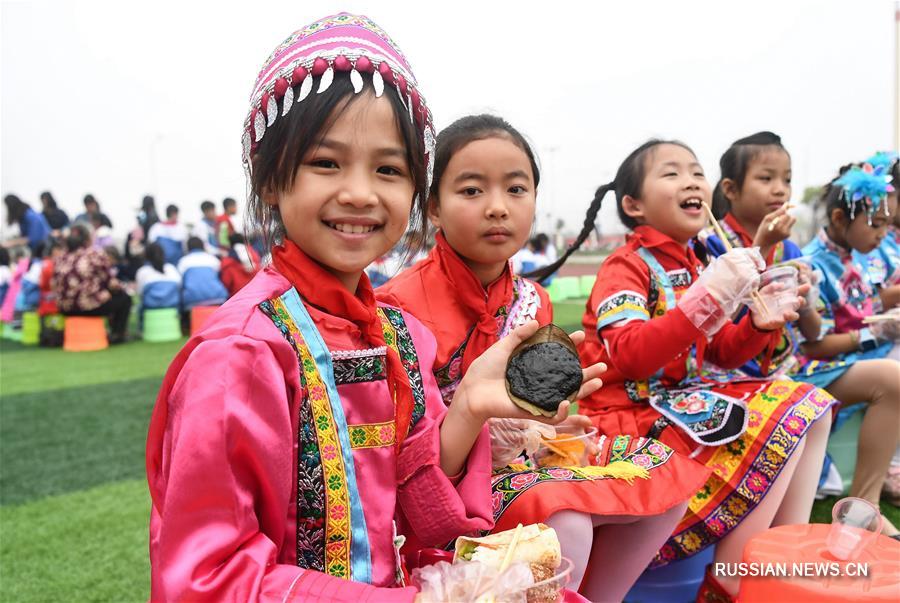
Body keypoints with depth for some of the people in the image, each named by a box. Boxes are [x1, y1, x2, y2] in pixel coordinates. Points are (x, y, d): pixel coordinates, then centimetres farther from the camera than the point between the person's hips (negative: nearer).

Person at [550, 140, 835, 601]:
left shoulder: (691, 267, 11)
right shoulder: (626, 266, -11)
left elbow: (720, 355, 17)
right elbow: (629, 358, -27)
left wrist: (760, 324, -4)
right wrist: (709, 295, -31)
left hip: (682, 400, 8)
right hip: (632, 416, -8)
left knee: (810, 408, 4)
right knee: (782, 425, -18)